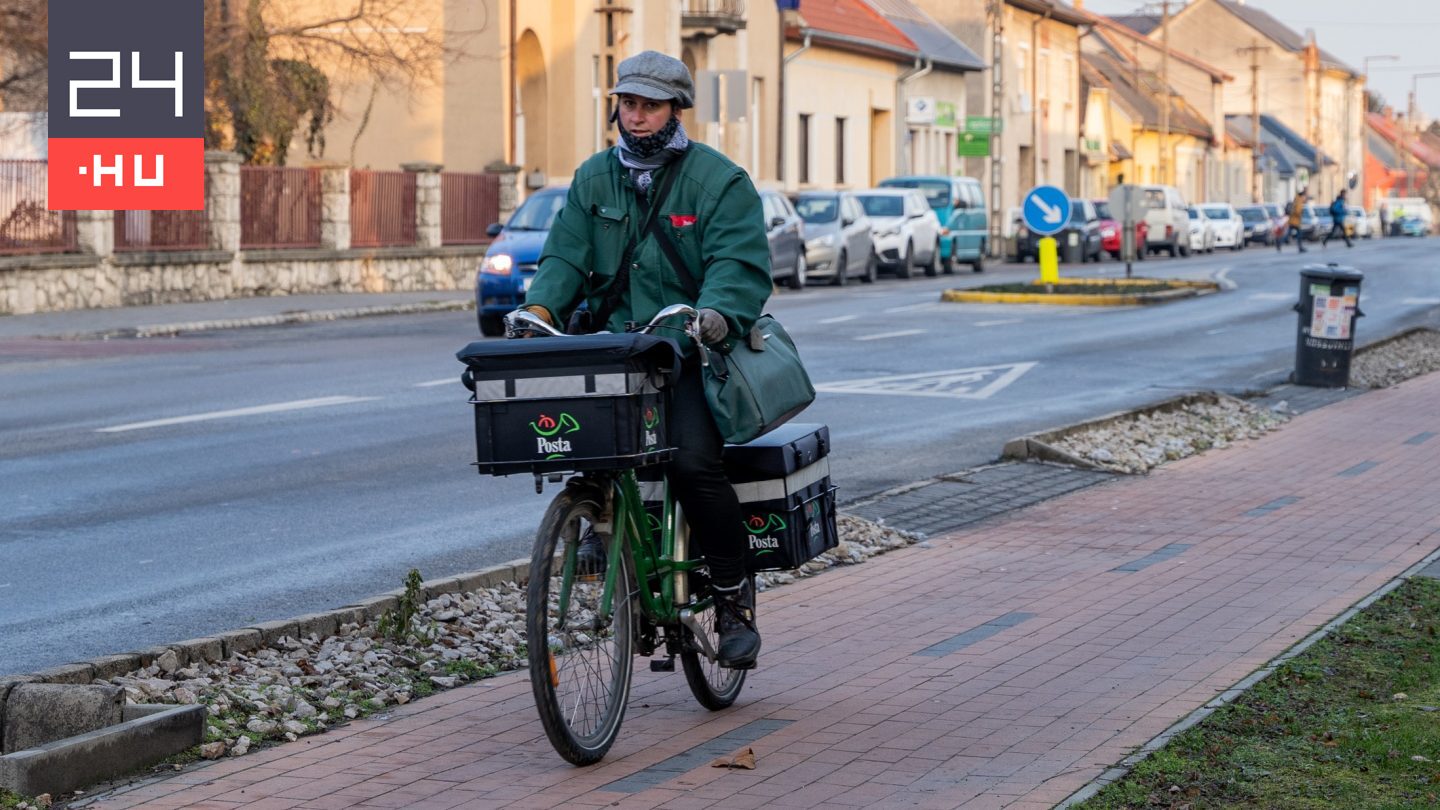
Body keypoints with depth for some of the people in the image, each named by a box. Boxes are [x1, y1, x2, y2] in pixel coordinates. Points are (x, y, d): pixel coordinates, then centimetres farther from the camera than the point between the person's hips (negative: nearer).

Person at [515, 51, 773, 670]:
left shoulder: (718, 179, -1)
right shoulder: (595, 179, 14)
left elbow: (740, 266, -12)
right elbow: (567, 255, 7)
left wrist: (715, 315, -32)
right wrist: (541, 305, -13)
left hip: (693, 350, -4)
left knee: (693, 461, -23)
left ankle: (734, 599, -4)